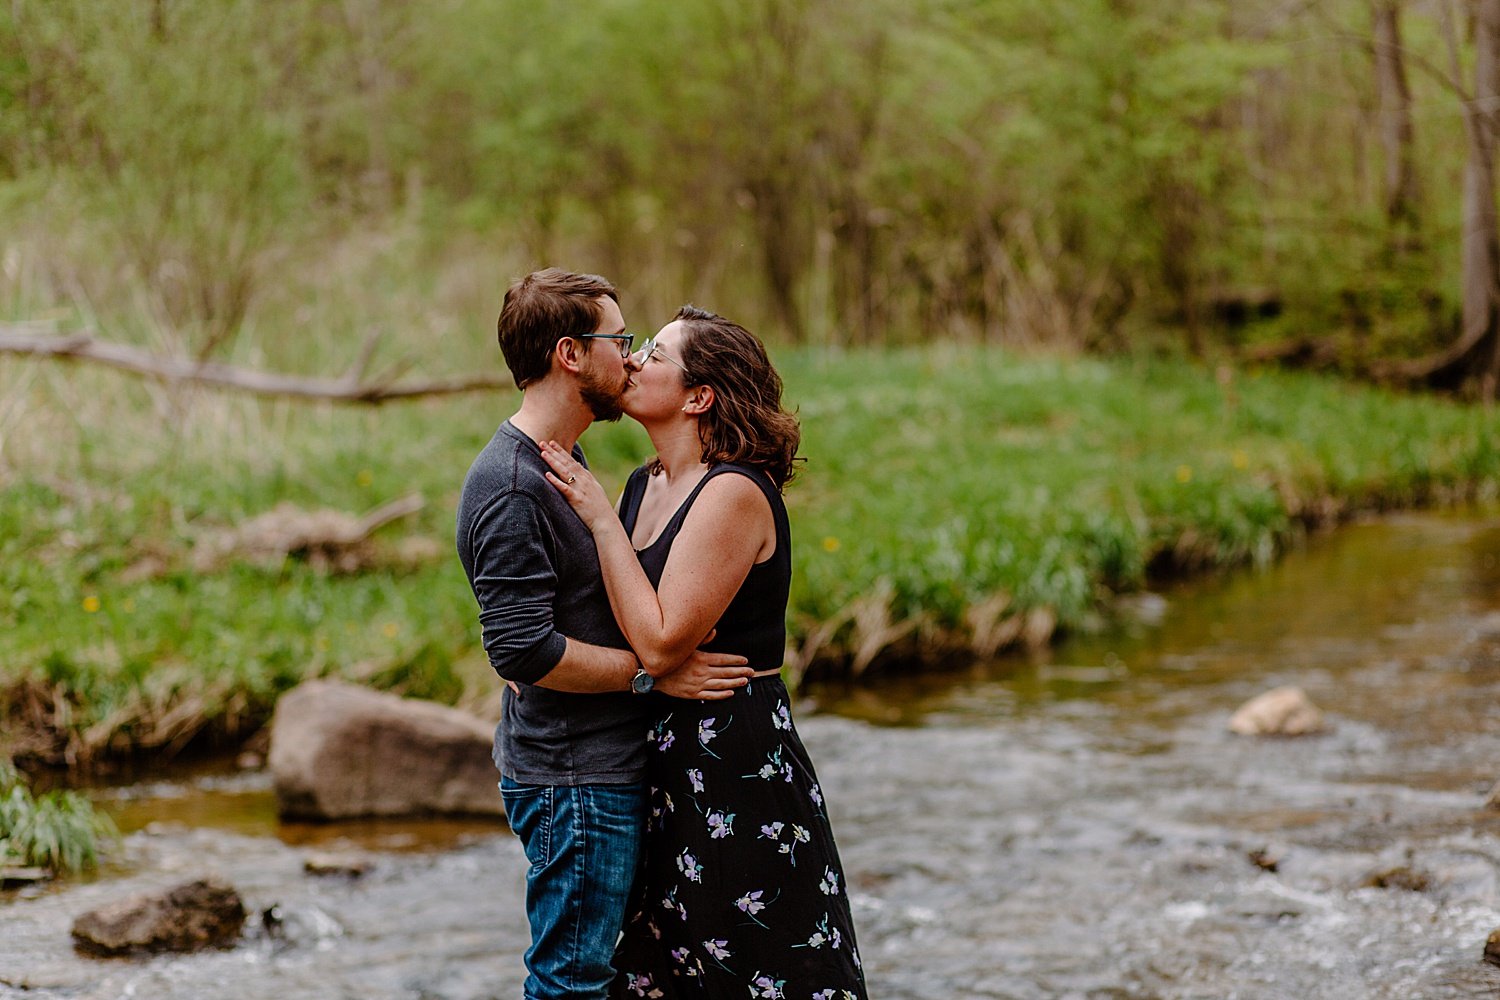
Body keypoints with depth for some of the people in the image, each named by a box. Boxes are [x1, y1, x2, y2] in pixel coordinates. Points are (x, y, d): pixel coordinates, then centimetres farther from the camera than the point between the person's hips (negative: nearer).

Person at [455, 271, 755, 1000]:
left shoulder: (563, 461, 15)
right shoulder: (509, 487, -19)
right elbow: (523, 649, -25)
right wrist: (651, 672, -18)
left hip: (607, 771, 10)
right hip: (573, 782, -10)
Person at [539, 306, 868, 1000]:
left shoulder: (735, 493, -17)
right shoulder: (645, 485, 9)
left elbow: (660, 642, -23)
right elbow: (621, 624, 16)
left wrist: (599, 516, -18)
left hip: (740, 766, -9)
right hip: (664, 762, 9)